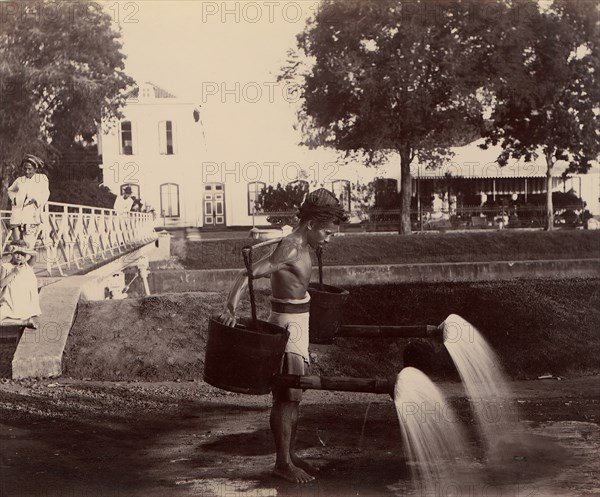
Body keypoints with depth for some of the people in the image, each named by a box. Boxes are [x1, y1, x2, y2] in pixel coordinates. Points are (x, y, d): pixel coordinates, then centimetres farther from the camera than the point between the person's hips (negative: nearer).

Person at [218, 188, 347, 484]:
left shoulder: (302, 246, 8)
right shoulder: (290, 248, -19)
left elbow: (269, 269, 24)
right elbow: (247, 274, -26)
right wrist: (231, 308, -37)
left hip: (297, 324, 10)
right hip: (287, 325, -10)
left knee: (292, 395, 15)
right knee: (288, 396, -5)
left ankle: (290, 454, 25)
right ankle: (282, 463, 2)